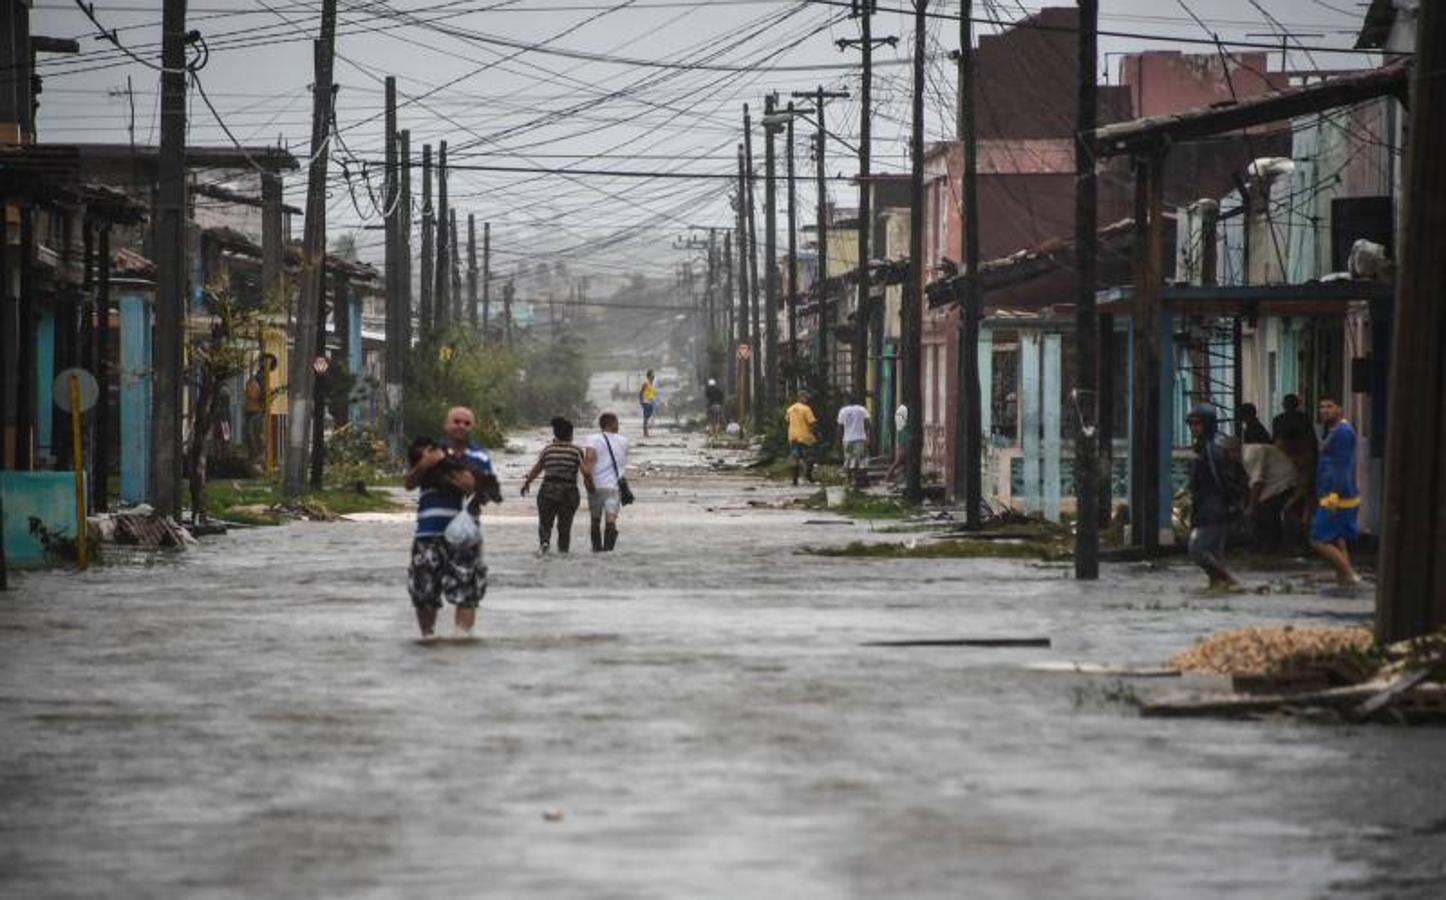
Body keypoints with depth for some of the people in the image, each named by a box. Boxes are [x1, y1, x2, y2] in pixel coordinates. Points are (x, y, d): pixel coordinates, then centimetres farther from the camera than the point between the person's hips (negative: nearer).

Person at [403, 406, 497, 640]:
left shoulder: (480, 458, 12)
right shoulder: (431, 451, 11)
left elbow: (490, 493, 8)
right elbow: (408, 484, 5)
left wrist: (475, 487, -12)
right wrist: (423, 465, -12)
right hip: (429, 532, 1)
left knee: (466, 592, -9)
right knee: (424, 590, 5)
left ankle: (463, 635, -9)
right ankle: (426, 636, 21)